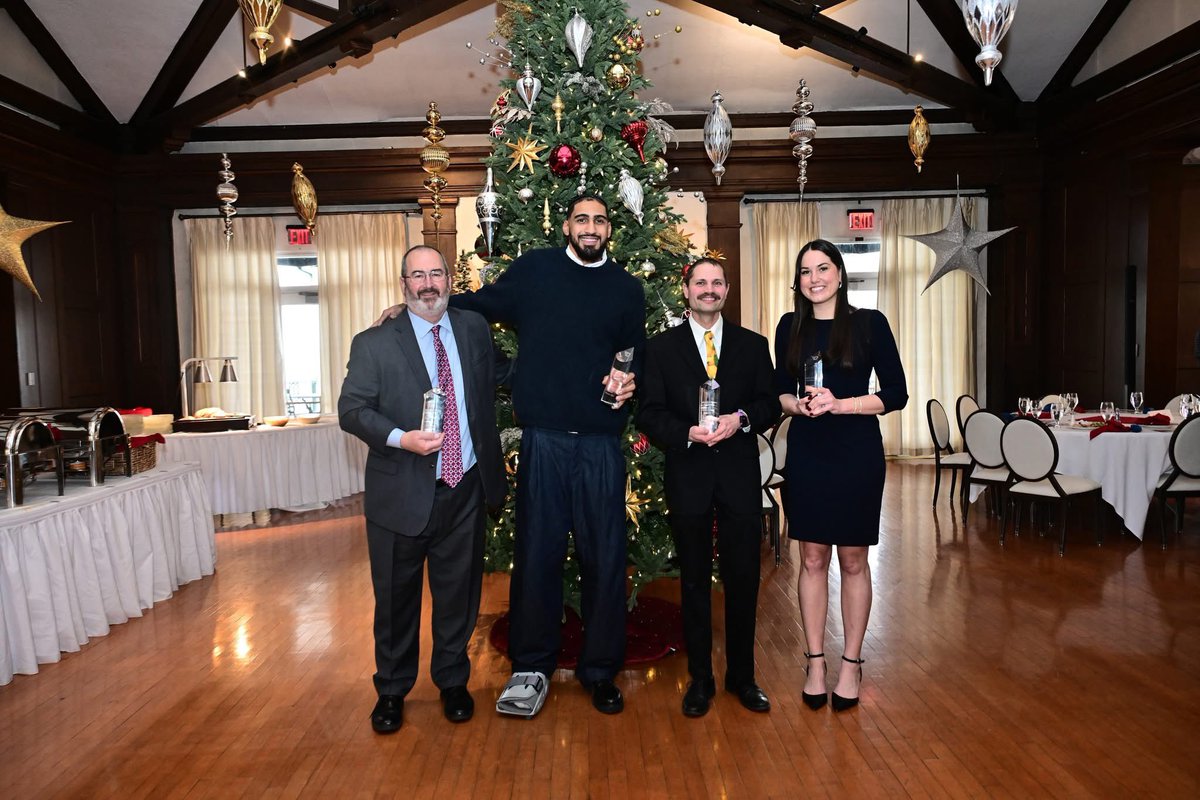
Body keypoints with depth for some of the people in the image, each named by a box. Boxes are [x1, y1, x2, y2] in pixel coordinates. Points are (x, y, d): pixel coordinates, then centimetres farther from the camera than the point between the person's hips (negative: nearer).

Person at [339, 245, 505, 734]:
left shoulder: (474, 329, 6)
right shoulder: (373, 344, -3)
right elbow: (351, 410, -7)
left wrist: (492, 465, 10)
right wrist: (401, 437, -23)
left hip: (465, 491, 3)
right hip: (402, 493, -2)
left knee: (459, 593, 15)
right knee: (396, 598, 12)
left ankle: (453, 682, 37)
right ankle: (391, 690, 34)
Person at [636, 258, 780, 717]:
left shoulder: (753, 345, 9)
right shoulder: (661, 347, 5)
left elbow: (770, 403, 5)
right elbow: (649, 413, -1)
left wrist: (742, 419, -16)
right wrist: (687, 433, -18)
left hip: (740, 476, 1)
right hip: (687, 477, -1)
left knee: (743, 579, 7)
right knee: (694, 581, 9)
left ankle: (742, 676, 25)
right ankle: (700, 679, 23)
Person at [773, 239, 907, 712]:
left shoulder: (869, 323, -2)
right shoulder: (790, 327, 6)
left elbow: (896, 394, -4)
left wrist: (839, 403, -17)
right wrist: (797, 404, -10)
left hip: (856, 454, -2)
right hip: (806, 452, 2)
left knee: (852, 560, 7)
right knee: (812, 559, 7)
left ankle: (851, 663, 21)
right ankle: (815, 661, 20)